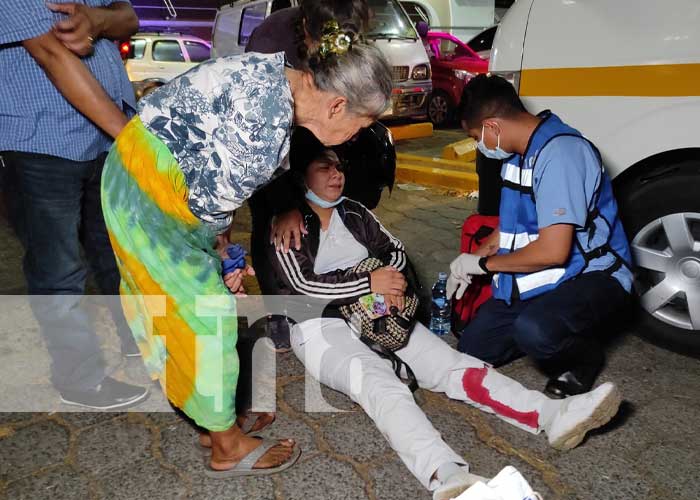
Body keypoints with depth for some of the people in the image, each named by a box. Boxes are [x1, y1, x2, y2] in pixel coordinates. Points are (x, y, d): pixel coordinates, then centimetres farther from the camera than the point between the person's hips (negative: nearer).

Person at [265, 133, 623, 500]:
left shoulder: (354, 212, 16)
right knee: (380, 384, -35)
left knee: (449, 362, -17)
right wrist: (369, 283, -15)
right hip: (320, 328, -5)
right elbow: (302, 283, -12)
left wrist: (388, 278, -8)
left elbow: (395, 250, 16)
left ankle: (553, 415, -31)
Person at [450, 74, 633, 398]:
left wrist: (484, 263, -13)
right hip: (529, 279, 8)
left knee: (533, 331, -37)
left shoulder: (560, 153, -24)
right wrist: (470, 263, 10)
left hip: (590, 275, -8)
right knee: (472, 351, 1)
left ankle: (585, 356, -3)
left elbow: (553, 251, -28)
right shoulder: (519, 152, 5)